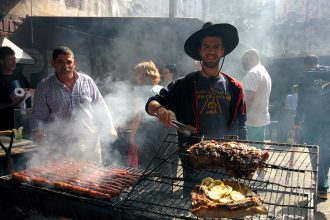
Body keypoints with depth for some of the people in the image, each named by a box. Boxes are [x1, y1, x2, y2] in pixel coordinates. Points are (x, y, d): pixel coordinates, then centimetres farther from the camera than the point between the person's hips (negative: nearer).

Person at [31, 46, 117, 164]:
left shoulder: (87, 81, 6)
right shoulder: (44, 86, 2)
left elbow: (100, 107, 10)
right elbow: (38, 116, 3)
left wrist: (109, 128, 4)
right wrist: (39, 133, -13)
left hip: (89, 143, 2)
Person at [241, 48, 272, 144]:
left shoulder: (252, 73, -13)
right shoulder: (265, 73, 18)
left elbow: (249, 98, -21)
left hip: (251, 122, -10)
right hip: (263, 120, 10)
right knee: (259, 148, 14)